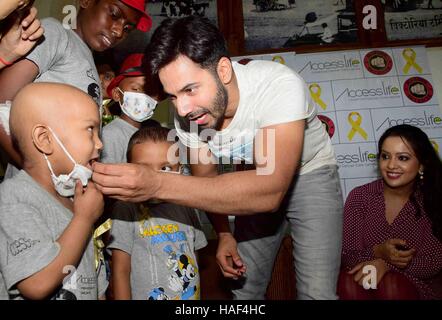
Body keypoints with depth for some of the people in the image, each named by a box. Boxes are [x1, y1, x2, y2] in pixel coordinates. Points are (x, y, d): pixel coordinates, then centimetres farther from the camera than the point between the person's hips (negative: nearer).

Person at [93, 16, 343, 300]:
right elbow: (206, 178, -1)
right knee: (244, 287, 6)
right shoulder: (187, 117, -19)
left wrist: (159, 185, -50)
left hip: (311, 175, -3)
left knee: (316, 292, -14)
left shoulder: (280, 85, -35)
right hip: (260, 183, 4)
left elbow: (271, 192, -45)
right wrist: (225, 234, -11)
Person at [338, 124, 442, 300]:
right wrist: (377, 252, -29)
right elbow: (346, 257, -8)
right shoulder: (360, 196, -5)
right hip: (364, 289, 1)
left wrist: (386, 264, -24)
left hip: (413, 287, 0)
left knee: (390, 284, -32)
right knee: (348, 281, -32)